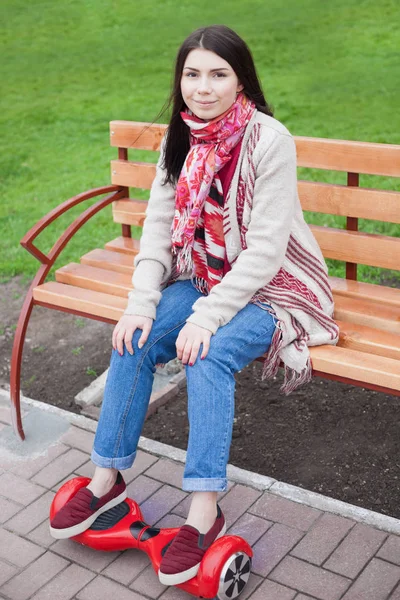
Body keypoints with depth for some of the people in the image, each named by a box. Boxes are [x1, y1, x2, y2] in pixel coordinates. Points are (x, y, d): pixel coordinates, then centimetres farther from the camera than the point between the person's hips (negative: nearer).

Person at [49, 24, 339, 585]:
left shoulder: (269, 139, -19)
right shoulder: (180, 142, 1)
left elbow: (265, 249, -23)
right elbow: (157, 229, -1)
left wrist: (207, 317, -27)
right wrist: (141, 304, -15)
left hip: (270, 287, -5)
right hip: (202, 279, 6)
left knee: (208, 355, -30)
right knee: (133, 340, -15)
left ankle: (205, 512, -20)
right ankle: (107, 478, 0)